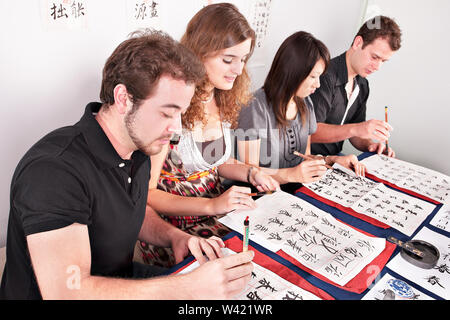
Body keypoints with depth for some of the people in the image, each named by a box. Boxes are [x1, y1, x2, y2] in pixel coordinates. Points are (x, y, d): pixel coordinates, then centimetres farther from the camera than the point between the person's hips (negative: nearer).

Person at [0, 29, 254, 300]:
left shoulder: (137, 149, -3)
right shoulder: (53, 170, -27)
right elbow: (66, 291, -32)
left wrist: (174, 236, -6)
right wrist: (192, 288, -35)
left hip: (124, 278, 7)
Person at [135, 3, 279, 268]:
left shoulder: (223, 100, 2)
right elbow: (146, 194, -16)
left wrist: (250, 173, -1)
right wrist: (212, 205, -24)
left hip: (218, 213, 7)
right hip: (172, 226, -6)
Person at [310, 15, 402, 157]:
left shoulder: (362, 85, 11)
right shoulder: (326, 75, -18)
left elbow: (354, 132, 17)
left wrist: (369, 145, -4)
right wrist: (355, 129, -33)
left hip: (334, 157, 8)